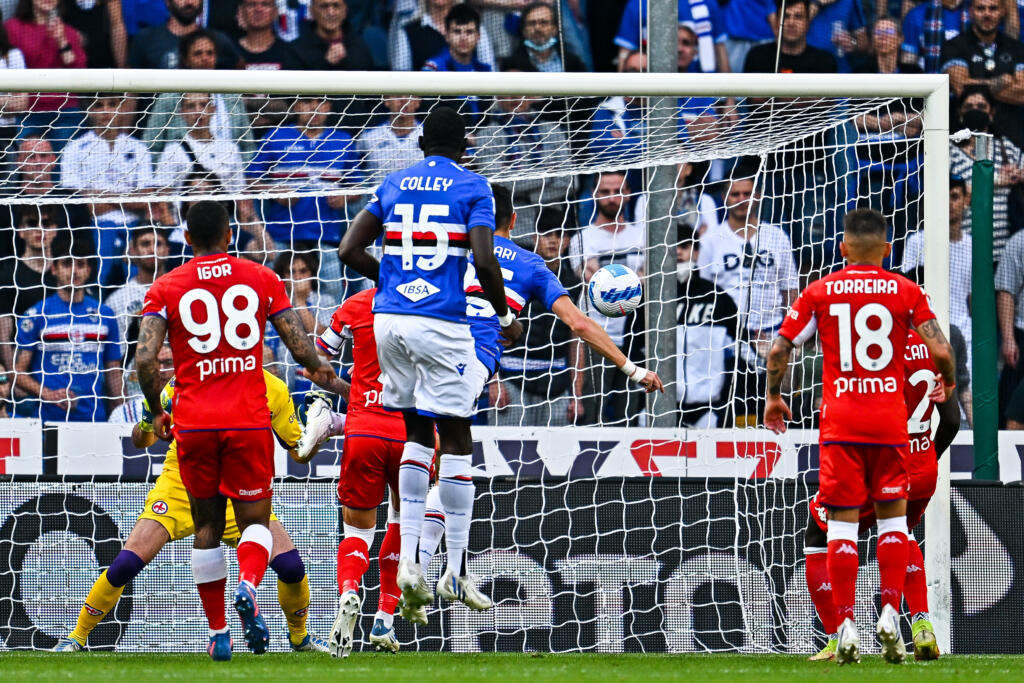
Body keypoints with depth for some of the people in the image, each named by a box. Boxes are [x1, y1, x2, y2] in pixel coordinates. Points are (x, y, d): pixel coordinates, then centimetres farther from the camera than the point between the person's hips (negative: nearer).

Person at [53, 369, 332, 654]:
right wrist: (148, 420, -28)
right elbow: (143, 441, -6)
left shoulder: (273, 390, -8)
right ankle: (77, 636, 5)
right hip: (181, 484, -2)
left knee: (290, 565, -13)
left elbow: (299, 452, 3)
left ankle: (299, 636, 17)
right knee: (127, 563, -17)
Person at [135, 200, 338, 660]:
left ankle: (218, 634, 12)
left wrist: (157, 412, 6)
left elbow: (145, 358, -9)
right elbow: (300, 346, 2)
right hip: (248, 420, 0)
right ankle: (248, 588, -26)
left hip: (193, 424, 1)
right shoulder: (262, 280, 4)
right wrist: (321, 373, 23)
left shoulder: (166, 289, 2)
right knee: (254, 520, 6)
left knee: (207, 526, 13)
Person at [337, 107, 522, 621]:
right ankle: (455, 571, 3)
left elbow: (349, 250, 9)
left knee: (418, 435, 16)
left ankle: (407, 559, 5)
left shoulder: (394, 184, 13)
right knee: (456, 440, 2)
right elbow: (484, 262, -11)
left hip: (389, 319, 5)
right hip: (441, 323, -5)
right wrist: (506, 316, 3)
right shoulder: (473, 188, 0)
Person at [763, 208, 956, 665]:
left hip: (840, 421, 0)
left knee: (842, 523, 2)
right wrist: (947, 383, 16)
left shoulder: (820, 292, 3)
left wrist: (773, 397, 18)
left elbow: (778, 351, 2)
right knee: (892, 517, 11)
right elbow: (940, 351, -5)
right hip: (890, 420, 0)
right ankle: (889, 615, -2)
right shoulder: (906, 292, 1)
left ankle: (846, 627, -4)